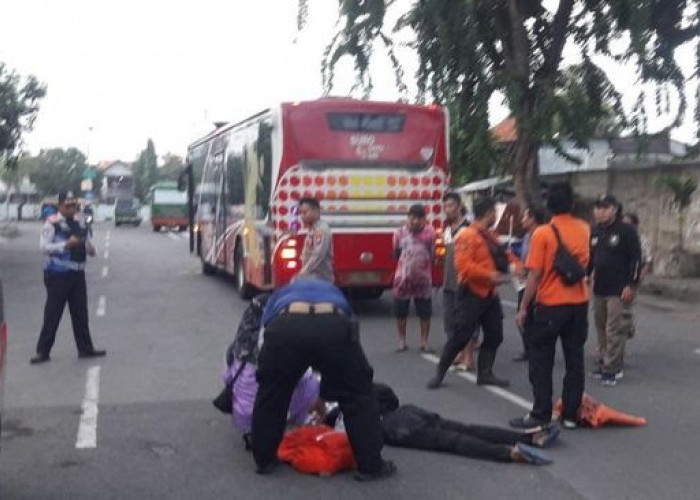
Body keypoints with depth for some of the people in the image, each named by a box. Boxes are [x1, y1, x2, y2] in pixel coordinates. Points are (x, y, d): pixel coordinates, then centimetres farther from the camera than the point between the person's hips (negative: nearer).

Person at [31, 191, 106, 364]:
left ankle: (85, 348, 21)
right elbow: (44, 247, -15)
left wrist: (90, 248, 2)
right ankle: (43, 351, 7)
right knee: (52, 314, -2)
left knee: (80, 313, 11)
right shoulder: (52, 223, -7)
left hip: (78, 274, 6)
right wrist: (66, 244, -24)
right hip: (58, 275, -6)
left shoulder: (80, 223, 13)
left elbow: (88, 245, 24)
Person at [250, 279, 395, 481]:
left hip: (285, 327, 0)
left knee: (270, 395, 25)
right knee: (358, 396, 20)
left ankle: (264, 460, 35)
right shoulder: (333, 291, 45)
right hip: (333, 327, 0)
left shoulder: (279, 296, 43)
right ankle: (370, 465, 22)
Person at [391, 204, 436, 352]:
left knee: (425, 313, 5)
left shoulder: (430, 233, -5)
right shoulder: (400, 233, -1)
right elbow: (396, 255, 8)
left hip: (423, 279, -1)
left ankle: (424, 342, 18)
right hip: (403, 279, 1)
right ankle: (402, 341, 22)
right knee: (400, 312, 8)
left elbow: (433, 255, 1)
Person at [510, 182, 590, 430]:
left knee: (541, 361, 4)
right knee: (574, 359, 10)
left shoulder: (543, 233, -13)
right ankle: (570, 414, 14)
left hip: (551, 305, -5)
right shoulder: (584, 230, 3)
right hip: (579, 303, 5)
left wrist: (523, 307, -8)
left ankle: (541, 415, 4)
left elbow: (535, 275, -14)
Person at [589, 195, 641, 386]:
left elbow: (636, 259, -11)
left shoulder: (627, 231, -9)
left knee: (615, 331, -7)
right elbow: (590, 257, 19)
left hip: (619, 291, -7)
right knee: (601, 328, 13)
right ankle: (602, 363, 22)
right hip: (599, 290, 7)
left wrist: (631, 285, -15)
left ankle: (612, 368, -2)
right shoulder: (595, 232, 11)